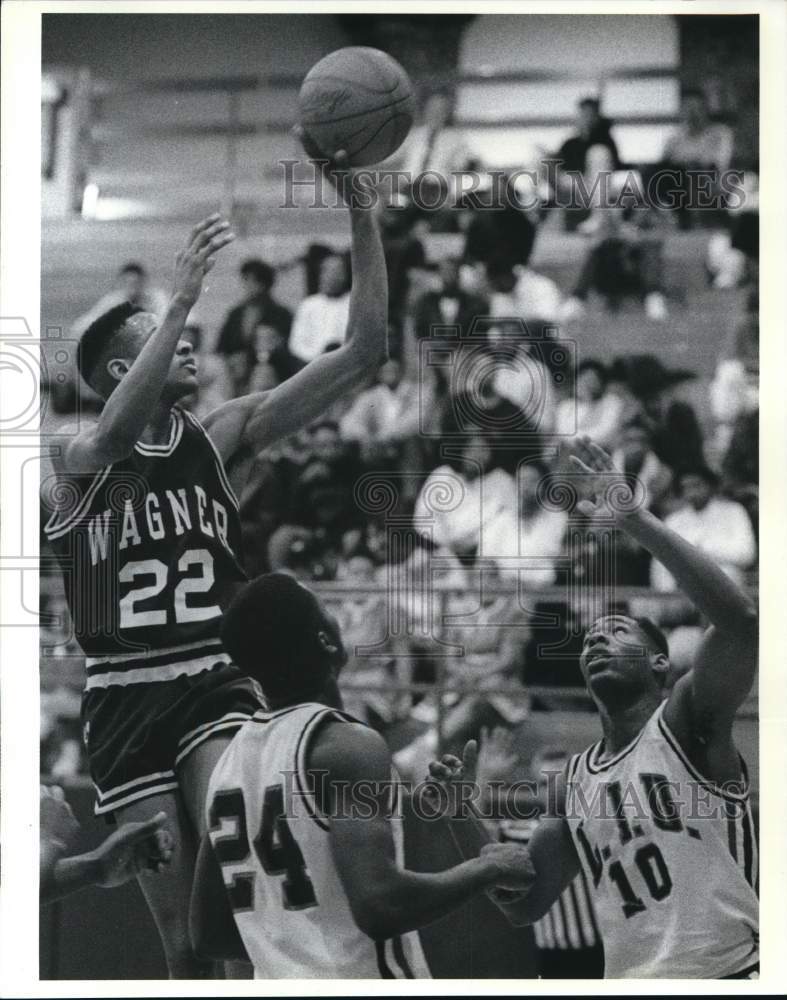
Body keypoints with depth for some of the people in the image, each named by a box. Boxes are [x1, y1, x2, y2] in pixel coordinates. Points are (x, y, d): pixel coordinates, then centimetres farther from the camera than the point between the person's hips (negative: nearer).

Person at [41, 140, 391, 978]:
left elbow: (364, 351, -3)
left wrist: (361, 215, -14)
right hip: (124, 697, -1)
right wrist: (183, 300, -38)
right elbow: (115, 437, -30)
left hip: (215, 684, 1)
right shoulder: (75, 459, -3)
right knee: (184, 934, 3)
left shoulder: (221, 436, 3)